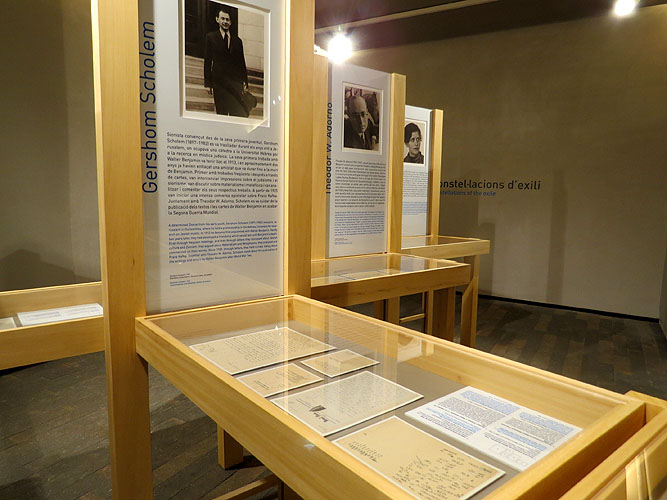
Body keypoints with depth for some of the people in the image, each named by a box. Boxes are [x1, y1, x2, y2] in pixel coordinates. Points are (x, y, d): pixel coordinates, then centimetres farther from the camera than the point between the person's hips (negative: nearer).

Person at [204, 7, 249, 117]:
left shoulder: (237, 41, 17)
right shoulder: (210, 37, 9)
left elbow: (242, 63, 17)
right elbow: (207, 61, 5)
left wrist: (244, 81, 6)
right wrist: (208, 83, -3)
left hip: (235, 82, 2)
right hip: (219, 81, -2)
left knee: (238, 113, -6)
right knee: (221, 113, -2)